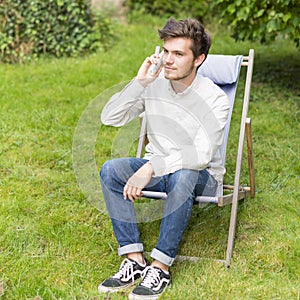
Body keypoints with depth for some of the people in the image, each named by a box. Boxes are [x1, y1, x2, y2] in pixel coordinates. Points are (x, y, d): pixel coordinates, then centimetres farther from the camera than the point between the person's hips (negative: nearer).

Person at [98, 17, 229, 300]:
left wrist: (151, 168, -36)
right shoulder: (154, 85, -5)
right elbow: (109, 117, -10)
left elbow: (202, 155, -28)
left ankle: (161, 266, -29)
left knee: (182, 177, -39)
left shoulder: (215, 99, -18)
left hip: (201, 176, -4)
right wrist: (139, 82, -22)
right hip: (157, 168, 4)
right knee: (110, 169, -22)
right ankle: (134, 259, -22)